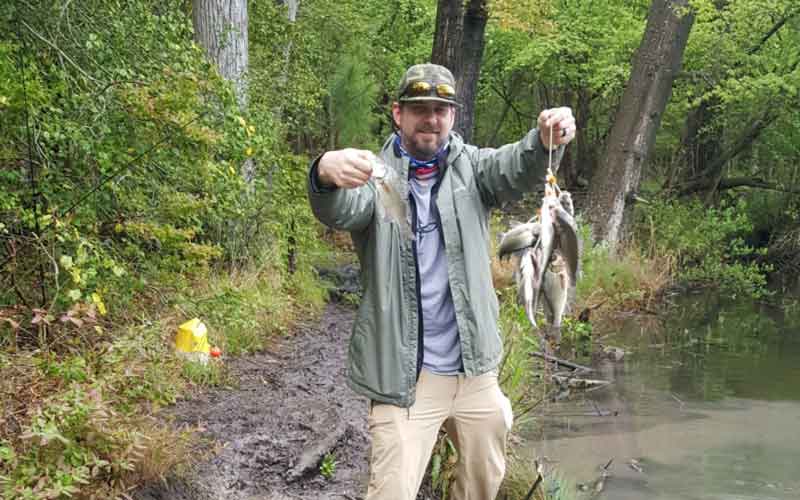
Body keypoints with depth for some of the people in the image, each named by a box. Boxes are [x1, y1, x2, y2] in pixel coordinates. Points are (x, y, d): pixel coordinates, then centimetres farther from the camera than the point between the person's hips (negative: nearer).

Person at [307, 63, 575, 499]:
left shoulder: (471, 168, 5)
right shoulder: (374, 175, -4)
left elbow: (517, 169, -15)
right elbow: (339, 211, -25)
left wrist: (547, 141, -39)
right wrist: (327, 174, -49)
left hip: (476, 369, 4)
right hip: (405, 376, -3)